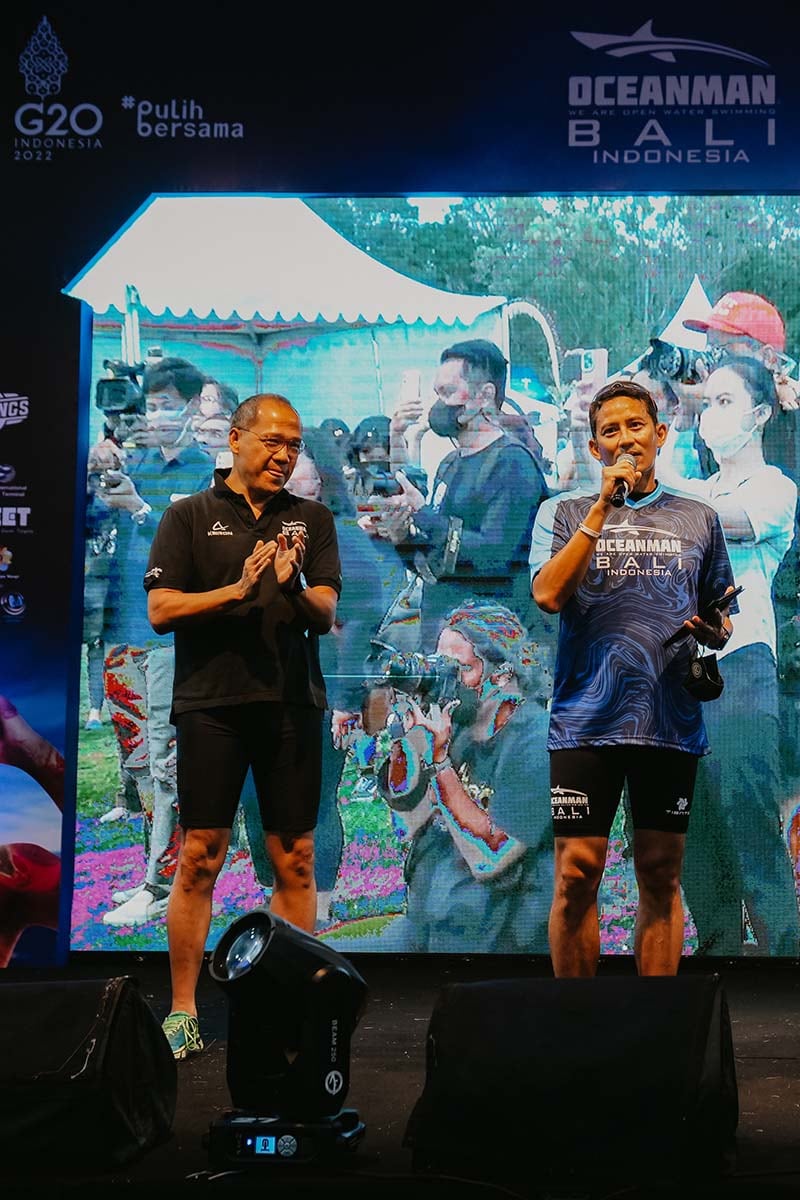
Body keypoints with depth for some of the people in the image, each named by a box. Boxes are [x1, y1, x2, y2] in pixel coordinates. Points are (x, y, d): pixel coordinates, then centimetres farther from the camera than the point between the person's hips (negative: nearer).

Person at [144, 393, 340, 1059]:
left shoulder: (313, 519, 12)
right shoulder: (189, 516, 7)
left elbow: (326, 615, 4)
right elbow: (161, 609, -2)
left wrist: (293, 586, -17)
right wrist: (234, 591, -15)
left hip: (292, 703, 2)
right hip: (211, 702, -2)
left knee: (295, 861, 4)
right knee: (198, 859, -1)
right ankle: (183, 1012, 7)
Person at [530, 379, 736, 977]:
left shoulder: (699, 519, 14)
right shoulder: (565, 512, 8)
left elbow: (721, 620, 21)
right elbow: (549, 594, -10)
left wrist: (714, 631, -4)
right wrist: (603, 507, -9)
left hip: (671, 721, 2)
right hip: (586, 719, -1)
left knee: (661, 877, 5)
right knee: (576, 877, -2)